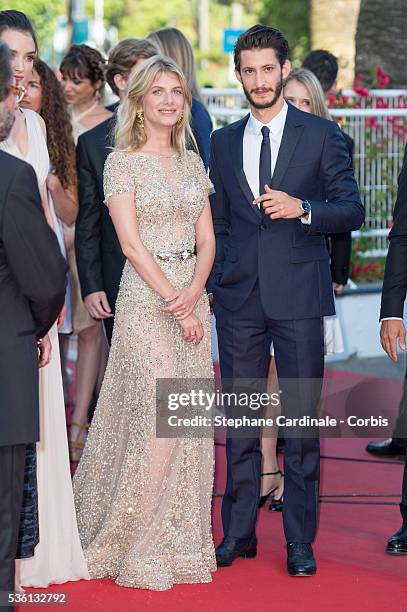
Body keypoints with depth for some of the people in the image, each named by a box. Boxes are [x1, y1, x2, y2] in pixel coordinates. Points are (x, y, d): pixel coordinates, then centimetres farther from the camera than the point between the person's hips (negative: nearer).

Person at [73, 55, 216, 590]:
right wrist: (172, 301, -13)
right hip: (146, 299, -6)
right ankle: (131, 545, 2)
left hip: (192, 298, 6)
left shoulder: (192, 162, 13)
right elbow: (132, 245, -10)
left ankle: (180, 541, 14)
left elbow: (207, 239, 10)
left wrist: (193, 295, -7)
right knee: (160, 420, -10)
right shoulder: (122, 162, -4)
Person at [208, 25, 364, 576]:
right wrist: (214, 287, 8)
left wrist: (301, 209, -16)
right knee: (239, 422, 7)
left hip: (299, 297, -3)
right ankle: (238, 535, 16)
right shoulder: (224, 142, 12)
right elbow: (218, 224, 16)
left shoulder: (320, 134, 2)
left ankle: (300, 541, 8)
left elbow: (353, 210, 0)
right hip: (239, 300, 3)